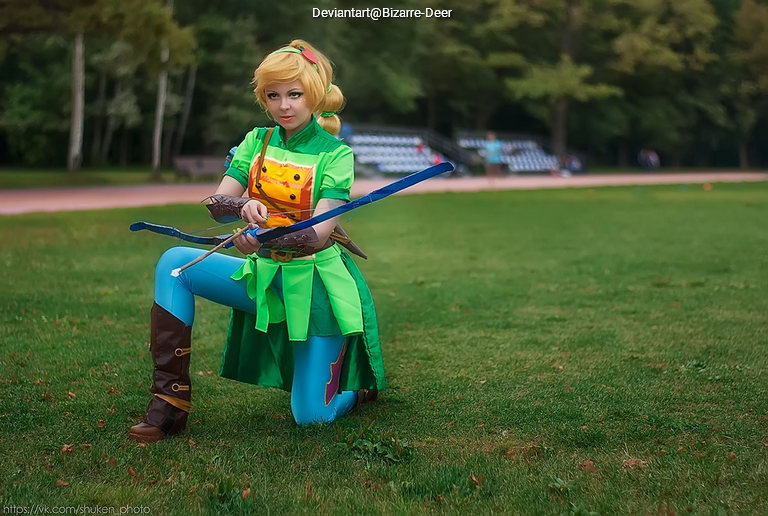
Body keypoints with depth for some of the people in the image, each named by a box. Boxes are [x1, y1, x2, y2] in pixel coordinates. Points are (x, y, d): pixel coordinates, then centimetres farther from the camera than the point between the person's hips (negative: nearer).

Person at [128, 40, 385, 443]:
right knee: (174, 263, -17)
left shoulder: (335, 153, -11)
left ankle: (361, 386, 33)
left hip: (314, 280, -4)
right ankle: (171, 398, -14)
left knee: (311, 417, -4)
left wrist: (267, 239, -41)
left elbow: (320, 231, -23)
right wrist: (243, 206, -32)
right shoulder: (256, 141, 3)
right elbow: (215, 205, -8)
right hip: (263, 275, 5)